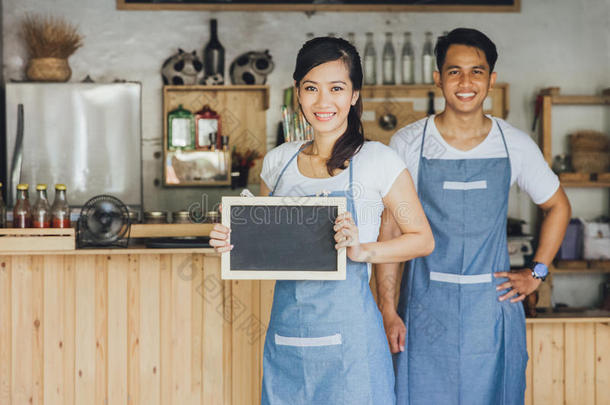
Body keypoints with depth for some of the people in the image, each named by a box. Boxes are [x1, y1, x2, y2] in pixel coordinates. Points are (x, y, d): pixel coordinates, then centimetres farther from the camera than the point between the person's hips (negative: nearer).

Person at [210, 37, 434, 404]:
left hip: (347, 331, -4)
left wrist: (363, 250, -16)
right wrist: (233, 242, -3)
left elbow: (422, 239, 0)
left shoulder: (378, 161, -5)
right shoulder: (278, 161, 8)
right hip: (286, 329, 4)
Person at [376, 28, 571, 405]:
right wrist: (388, 310, -6)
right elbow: (388, 229, -1)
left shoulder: (516, 145, 1)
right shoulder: (408, 143, -3)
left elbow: (558, 206, 16)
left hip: (493, 304, 1)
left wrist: (536, 272, 6)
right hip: (426, 306, -1)